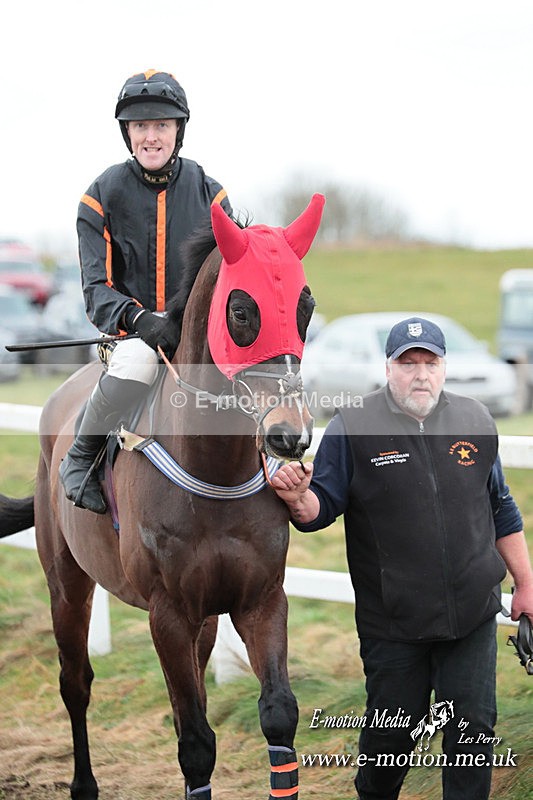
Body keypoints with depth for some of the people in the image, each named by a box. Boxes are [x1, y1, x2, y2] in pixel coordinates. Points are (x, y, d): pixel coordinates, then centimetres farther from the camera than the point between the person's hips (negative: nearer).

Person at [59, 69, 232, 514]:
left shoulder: (210, 194, 5)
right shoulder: (102, 197, -1)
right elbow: (97, 289, -8)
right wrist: (139, 319, -29)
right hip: (131, 331, -3)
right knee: (137, 362, -37)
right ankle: (80, 459, -15)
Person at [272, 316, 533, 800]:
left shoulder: (476, 421, 5)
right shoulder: (351, 428, -5)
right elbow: (322, 507, -4)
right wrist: (298, 499, -27)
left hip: (473, 614, 2)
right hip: (392, 623, -2)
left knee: (473, 729, 3)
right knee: (393, 732, 9)